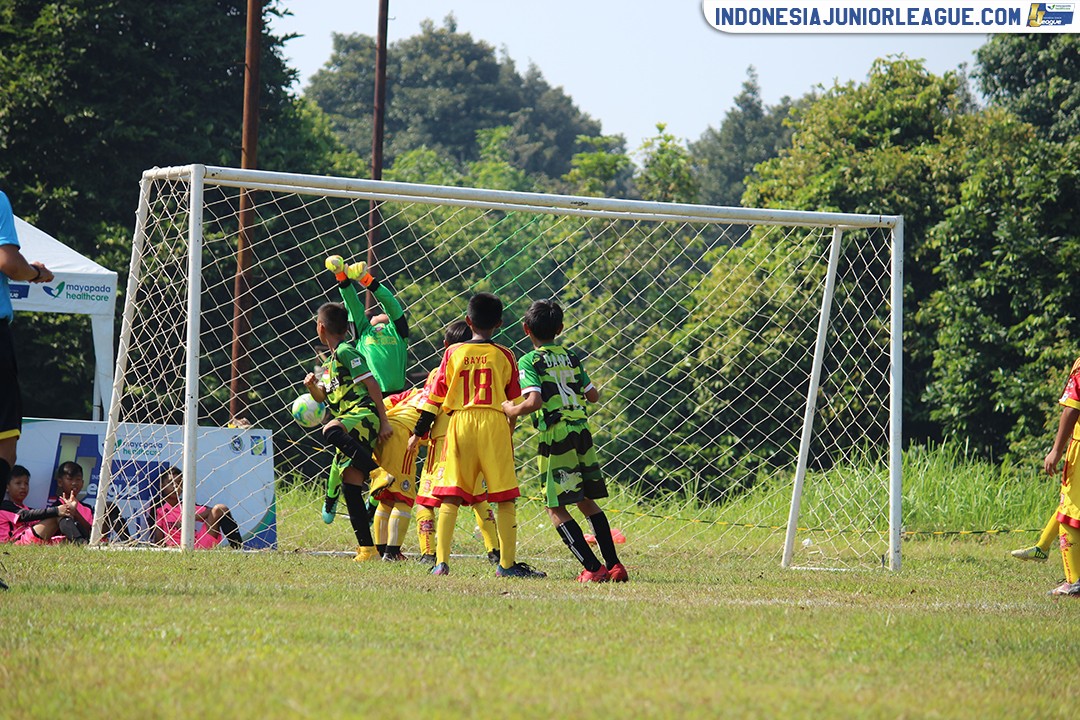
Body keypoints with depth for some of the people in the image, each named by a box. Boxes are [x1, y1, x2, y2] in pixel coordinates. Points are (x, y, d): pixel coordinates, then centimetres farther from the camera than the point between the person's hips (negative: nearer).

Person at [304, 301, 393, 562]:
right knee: (350, 486, 2)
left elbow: (372, 384, -11)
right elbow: (325, 398, 34)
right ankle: (367, 548, 2)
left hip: (365, 415, -10)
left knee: (330, 431, -40)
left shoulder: (346, 352, -4)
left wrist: (384, 421, -15)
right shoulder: (332, 359, 25)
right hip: (352, 427, 10)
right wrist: (313, 386, 11)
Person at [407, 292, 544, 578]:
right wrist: (511, 436, 19)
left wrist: (419, 432, 14)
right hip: (494, 425, -1)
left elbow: (435, 398, 6)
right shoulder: (503, 356, 3)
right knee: (505, 498, 4)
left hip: (459, 425, 1)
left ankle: (441, 561, -8)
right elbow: (515, 401, 7)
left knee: (450, 497, 1)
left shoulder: (453, 353, 4)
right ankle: (507, 563, 2)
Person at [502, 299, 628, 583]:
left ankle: (593, 568, -9)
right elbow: (593, 395, 13)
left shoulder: (530, 361, -5)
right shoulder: (571, 357, 12)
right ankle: (614, 566, 13)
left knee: (556, 507, 1)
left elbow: (534, 402, -19)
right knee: (586, 501, 17)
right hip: (582, 431, 6)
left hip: (555, 435, -6)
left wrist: (512, 410, 0)